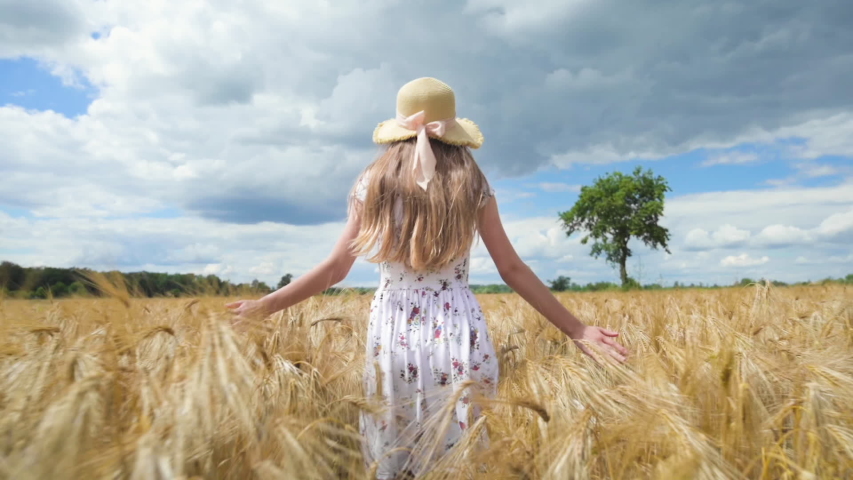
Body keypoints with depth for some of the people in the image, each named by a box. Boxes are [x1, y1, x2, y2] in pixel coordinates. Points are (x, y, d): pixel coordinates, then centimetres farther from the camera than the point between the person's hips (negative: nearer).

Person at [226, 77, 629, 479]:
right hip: (459, 332, 0)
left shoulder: (373, 184, 2)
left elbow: (335, 268, 1)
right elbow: (511, 270, 0)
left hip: (393, 332, 1)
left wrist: (264, 305, 13)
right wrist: (575, 328, 8)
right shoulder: (473, 185, 2)